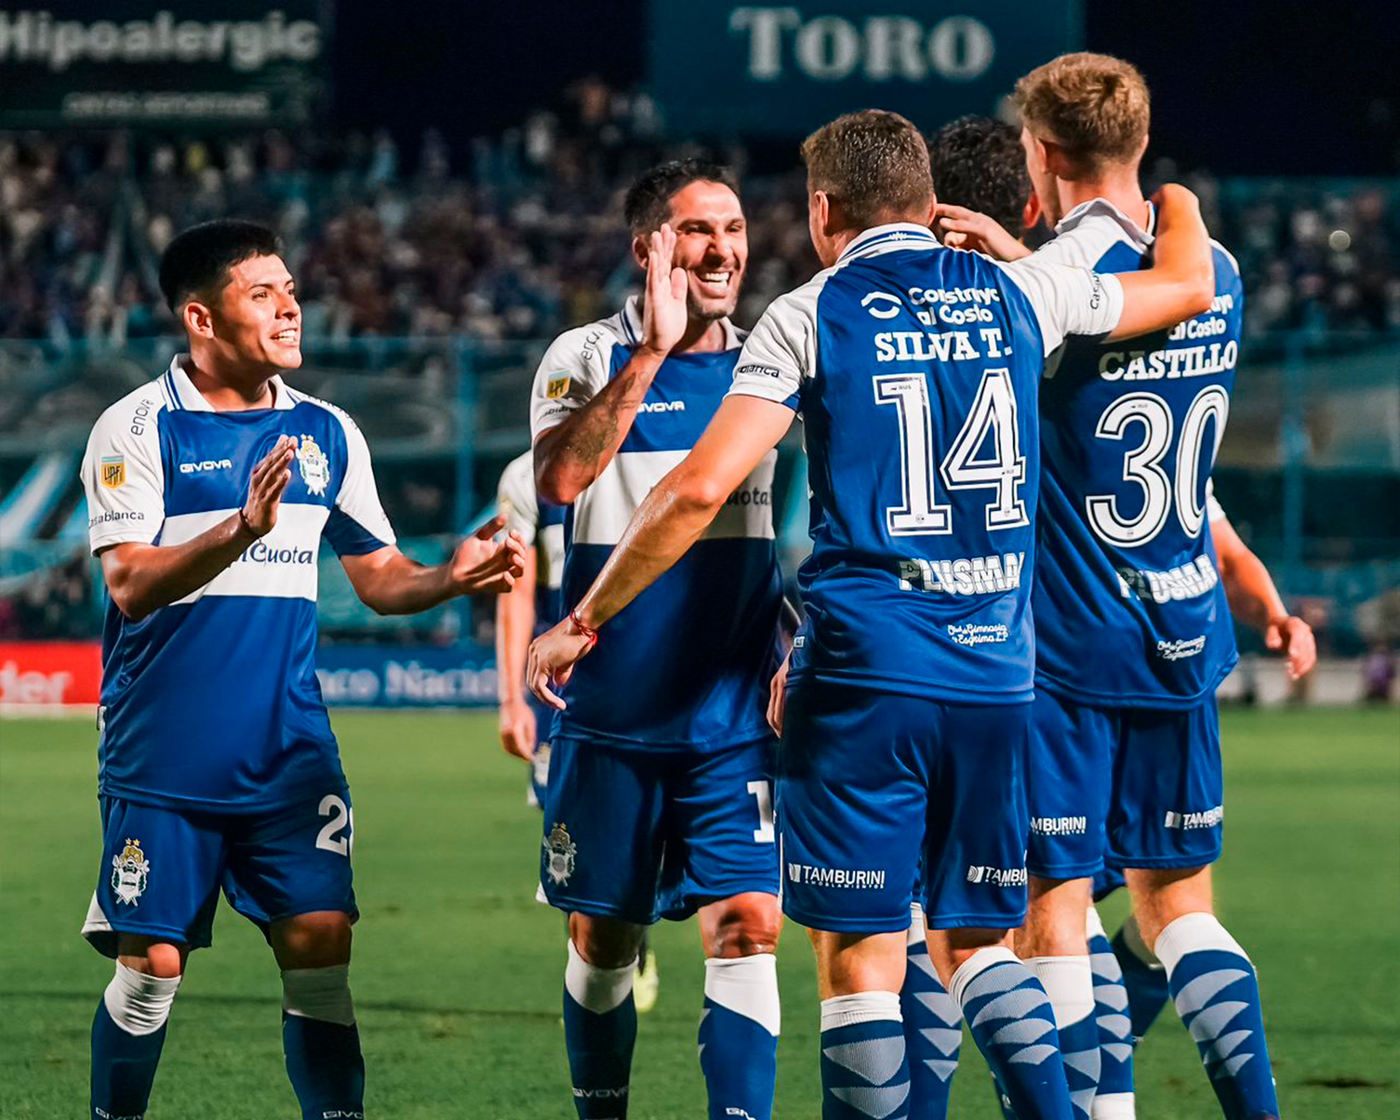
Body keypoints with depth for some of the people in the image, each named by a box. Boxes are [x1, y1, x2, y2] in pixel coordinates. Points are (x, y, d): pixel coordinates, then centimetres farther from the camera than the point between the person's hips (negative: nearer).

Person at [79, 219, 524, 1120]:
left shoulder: (327, 433, 8)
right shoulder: (138, 427, -7)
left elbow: (379, 577, 14)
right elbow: (131, 583, -17)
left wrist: (450, 578, -7)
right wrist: (242, 527, -31)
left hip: (291, 752, 4)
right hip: (163, 763, -4)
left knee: (321, 945, -5)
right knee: (152, 966, -1)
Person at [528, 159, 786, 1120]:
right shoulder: (588, 357, -3)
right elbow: (560, 477, -23)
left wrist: (799, 656, 10)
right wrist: (651, 353, -25)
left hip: (737, 718, 2)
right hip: (610, 715, -2)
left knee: (748, 928, -9)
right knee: (603, 936, 8)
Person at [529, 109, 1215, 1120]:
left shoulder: (810, 316, -2)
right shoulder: (1017, 294, 9)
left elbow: (700, 488, -11)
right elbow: (1190, 286, 25)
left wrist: (583, 621, -2)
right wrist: (1179, 203, 47)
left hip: (864, 672, -4)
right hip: (995, 672, 4)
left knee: (862, 958, -1)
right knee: (978, 942, 14)